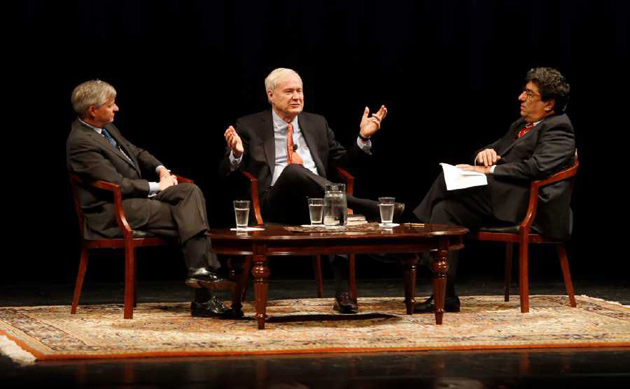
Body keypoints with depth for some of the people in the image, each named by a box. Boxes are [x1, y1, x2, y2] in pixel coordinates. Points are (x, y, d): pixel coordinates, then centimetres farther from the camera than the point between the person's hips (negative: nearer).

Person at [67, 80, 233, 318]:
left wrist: (161, 170, 7)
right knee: (184, 218, -21)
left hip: (137, 193, 10)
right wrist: (156, 187, -11)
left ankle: (201, 271, -25)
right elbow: (117, 183, -21)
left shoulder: (106, 128, 14)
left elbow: (136, 153, 27)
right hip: (113, 213, -10)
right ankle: (203, 298, -21)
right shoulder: (80, 142, -17)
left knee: (191, 191, -12)